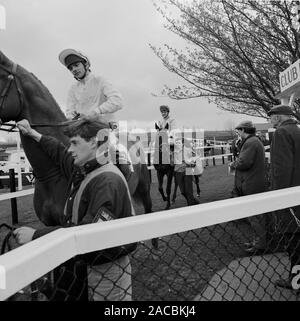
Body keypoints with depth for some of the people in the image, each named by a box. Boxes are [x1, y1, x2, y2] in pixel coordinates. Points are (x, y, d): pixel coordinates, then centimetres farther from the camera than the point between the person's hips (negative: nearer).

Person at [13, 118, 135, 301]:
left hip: (108, 269, -8)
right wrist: (33, 134, 27)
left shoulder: (108, 181, -27)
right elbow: (62, 154, 20)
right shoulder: (81, 170, 0)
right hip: (89, 262, 8)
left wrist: (36, 235, -27)